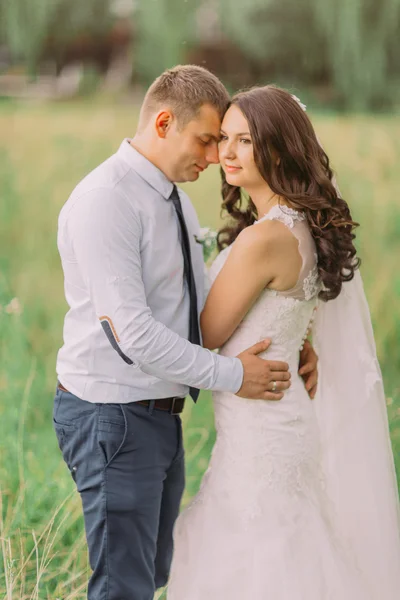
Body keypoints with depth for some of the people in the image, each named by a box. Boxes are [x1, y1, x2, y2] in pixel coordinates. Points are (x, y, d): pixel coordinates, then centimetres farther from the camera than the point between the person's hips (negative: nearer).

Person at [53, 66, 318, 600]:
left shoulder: (175, 199, 12)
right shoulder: (107, 200, -19)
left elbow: (204, 306, 14)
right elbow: (130, 330, -25)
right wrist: (230, 375, -18)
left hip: (160, 414, 10)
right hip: (114, 416, -10)